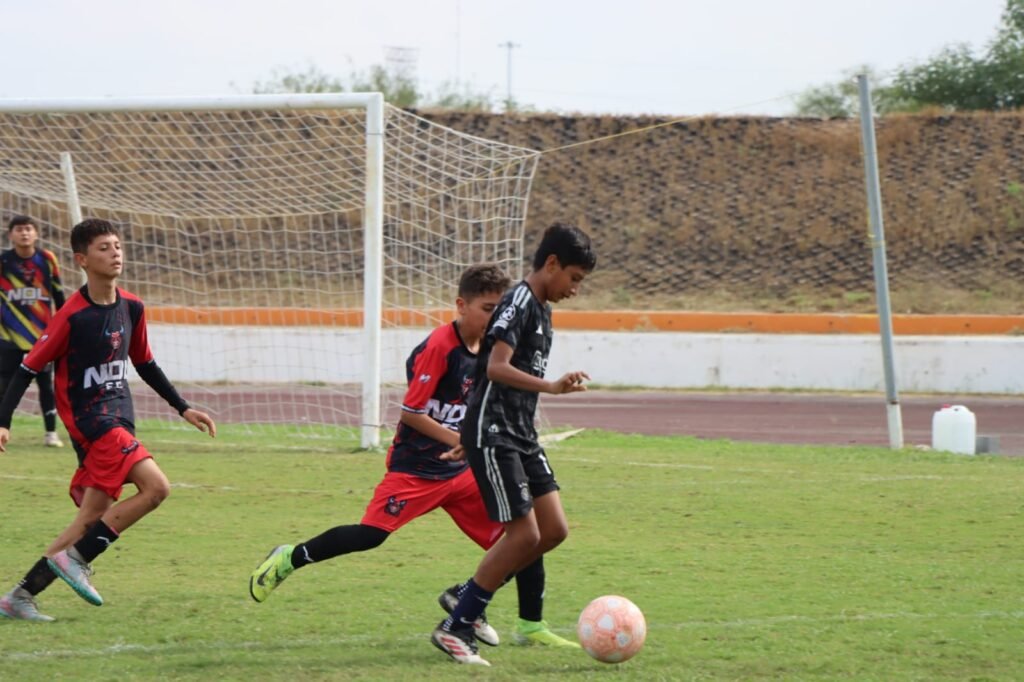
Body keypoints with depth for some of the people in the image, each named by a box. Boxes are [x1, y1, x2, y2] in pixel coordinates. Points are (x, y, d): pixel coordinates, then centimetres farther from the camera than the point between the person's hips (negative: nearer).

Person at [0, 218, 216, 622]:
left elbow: (145, 365, 21)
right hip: (88, 417, -8)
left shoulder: (131, 308, 6)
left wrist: (183, 409, 20)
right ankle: (76, 558, -12)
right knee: (156, 486, -21)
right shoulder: (73, 316, -15)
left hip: (119, 418, 8)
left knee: (93, 517, 4)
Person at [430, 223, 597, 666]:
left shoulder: (541, 311, 16)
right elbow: (497, 367, -26)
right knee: (524, 533, -12)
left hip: (521, 435, 10)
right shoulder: (519, 304, -14)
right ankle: (454, 628, -5)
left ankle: (468, 596, 14)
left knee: (554, 529, 3)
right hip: (492, 435, -10)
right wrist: (553, 388, -37)